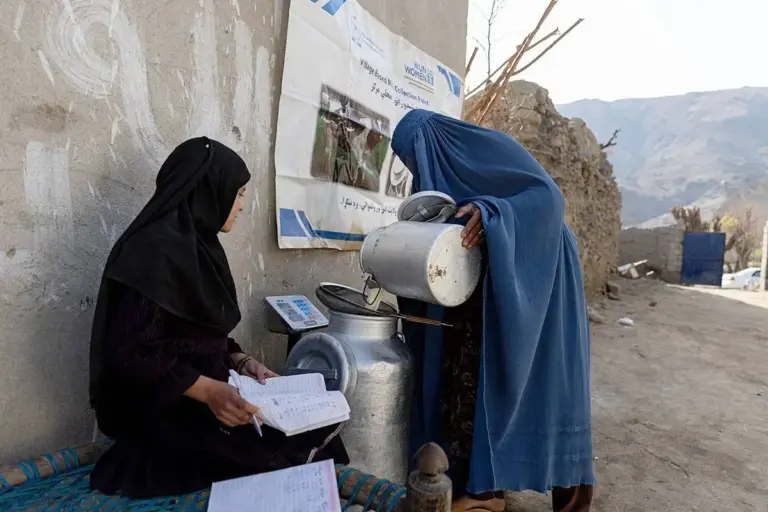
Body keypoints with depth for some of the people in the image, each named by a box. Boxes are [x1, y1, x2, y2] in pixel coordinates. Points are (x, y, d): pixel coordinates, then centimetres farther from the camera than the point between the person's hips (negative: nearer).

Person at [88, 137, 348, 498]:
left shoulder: (200, 245, 9)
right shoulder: (156, 248, -18)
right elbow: (129, 352, -21)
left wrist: (243, 363, -1)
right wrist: (207, 390, -28)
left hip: (206, 392, 8)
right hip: (164, 409, -8)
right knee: (296, 444, -16)